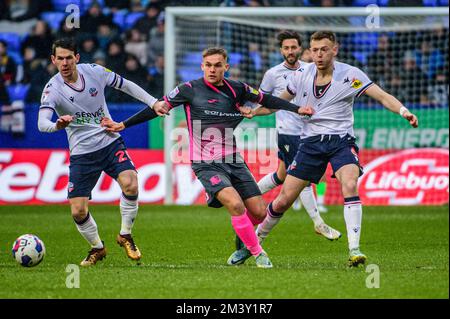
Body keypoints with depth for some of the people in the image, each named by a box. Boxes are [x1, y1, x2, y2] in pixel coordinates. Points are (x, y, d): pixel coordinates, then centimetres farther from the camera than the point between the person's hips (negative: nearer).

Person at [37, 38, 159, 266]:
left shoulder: (95, 71, -5)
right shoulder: (52, 89, -14)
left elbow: (125, 85, 12)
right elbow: (42, 123, -29)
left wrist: (153, 102, 8)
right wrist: (57, 126, -50)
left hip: (110, 142, 1)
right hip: (82, 153, -1)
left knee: (130, 184, -25)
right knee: (78, 212, -8)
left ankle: (125, 235, -1)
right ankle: (97, 248, 22)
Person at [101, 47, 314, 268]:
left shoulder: (237, 89, 6)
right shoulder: (190, 89, -4)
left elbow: (266, 100, 21)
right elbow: (158, 107, 4)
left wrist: (297, 109, 14)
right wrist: (123, 125, 4)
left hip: (234, 161, 5)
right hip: (206, 165, -5)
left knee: (259, 212, -2)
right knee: (235, 204, -27)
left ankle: (243, 246, 29)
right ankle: (258, 253, -12)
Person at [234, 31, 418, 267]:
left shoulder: (350, 75, -8)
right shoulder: (302, 75, 3)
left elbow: (382, 97, -16)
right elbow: (280, 100, 21)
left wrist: (403, 111, -33)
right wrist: (253, 111, 11)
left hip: (340, 141, -3)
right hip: (310, 142, 3)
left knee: (350, 185, -30)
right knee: (283, 200, 1)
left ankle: (354, 250, -29)